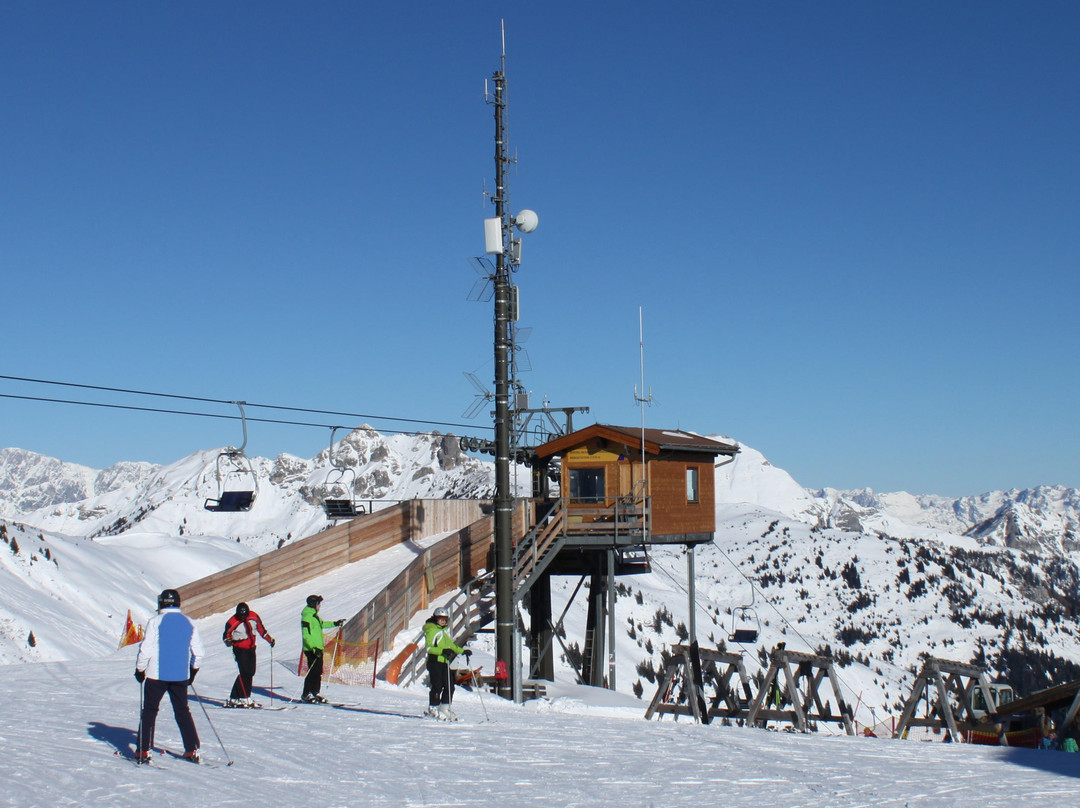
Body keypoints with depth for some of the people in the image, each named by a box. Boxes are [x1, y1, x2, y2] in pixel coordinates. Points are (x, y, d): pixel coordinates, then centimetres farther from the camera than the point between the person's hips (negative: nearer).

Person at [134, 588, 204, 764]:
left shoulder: (156, 621, -8)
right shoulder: (188, 623, 4)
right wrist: (194, 670, 20)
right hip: (181, 676, 3)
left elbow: (146, 649, -10)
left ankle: (143, 751, 4)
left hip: (156, 675, -3)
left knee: (149, 710, 8)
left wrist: (140, 669, 3)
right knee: (183, 711, 13)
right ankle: (192, 750, 10)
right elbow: (198, 651, 6)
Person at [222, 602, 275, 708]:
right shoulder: (232, 622, -16)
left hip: (251, 648, 6)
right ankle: (245, 698, -10)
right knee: (245, 673, -15)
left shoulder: (254, 617, -4)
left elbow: (261, 629, 11)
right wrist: (228, 641, -28)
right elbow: (226, 635, -6)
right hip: (240, 649, -6)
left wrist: (269, 639, 14)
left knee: (251, 672, 4)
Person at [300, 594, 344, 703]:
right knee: (313, 672, -10)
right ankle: (306, 695, -6)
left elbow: (322, 624, 36)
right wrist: (314, 648, -26)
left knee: (318, 672, 12)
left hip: (318, 648, 10)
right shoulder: (307, 617, -15)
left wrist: (335, 623, 33)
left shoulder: (314, 615, 16)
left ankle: (314, 693, 19)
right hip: (311, 649, -10)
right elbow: (306, 636, -21)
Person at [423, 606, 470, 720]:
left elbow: (452, 645, 32)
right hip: (434, 661, -8)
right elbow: (428, 647, -16)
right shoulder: (431, 631, -5)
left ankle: (445, 708, 15)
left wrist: (463, 651, 23)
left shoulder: (445, 632, 21)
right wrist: (442, 651, -26)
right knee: (437, 686, -7)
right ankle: (433, 709, 4)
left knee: (450, 686, 4)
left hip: (444, 662, 8)